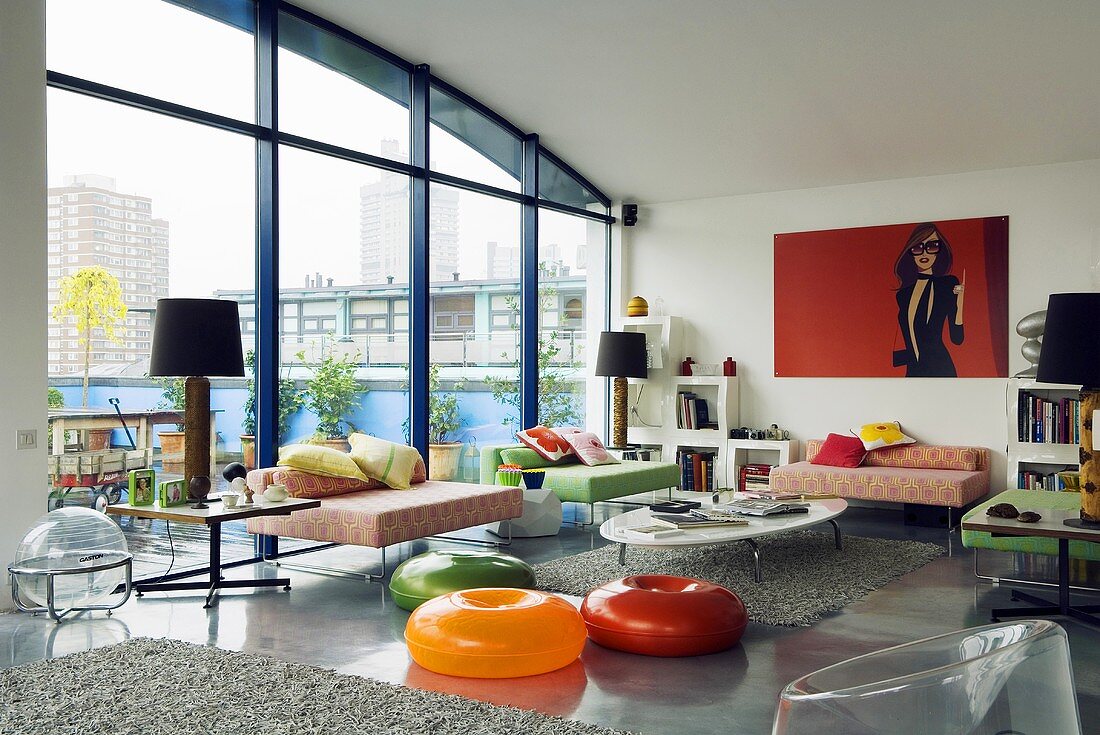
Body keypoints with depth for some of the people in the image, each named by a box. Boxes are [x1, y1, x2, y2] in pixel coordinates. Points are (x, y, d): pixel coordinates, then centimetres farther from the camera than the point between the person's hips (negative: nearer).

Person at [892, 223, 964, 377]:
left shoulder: (949, 284, -1)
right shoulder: (903, 292, 7)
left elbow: (957, 338, -4)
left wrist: (959, 306, -15)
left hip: (941, 369, -3)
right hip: (913, 370, 4)